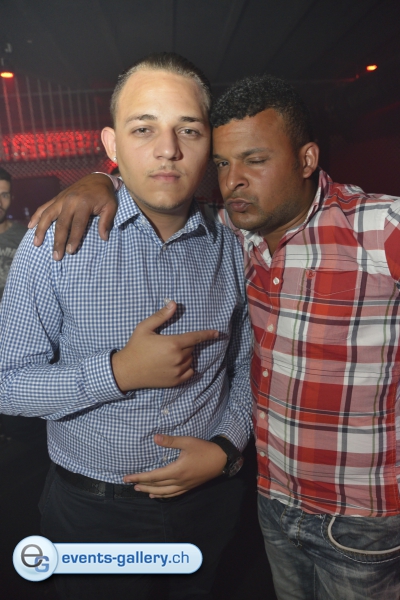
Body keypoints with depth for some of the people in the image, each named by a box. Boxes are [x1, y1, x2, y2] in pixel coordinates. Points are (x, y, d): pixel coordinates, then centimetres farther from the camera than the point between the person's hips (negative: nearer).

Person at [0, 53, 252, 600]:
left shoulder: (232, 250, -6)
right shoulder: (57, 243, -15)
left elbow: (244, 370, 4)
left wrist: (225, 446, -11)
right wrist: (119, 371, -25)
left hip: (206, 498, 3)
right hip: (90, 511, -2)